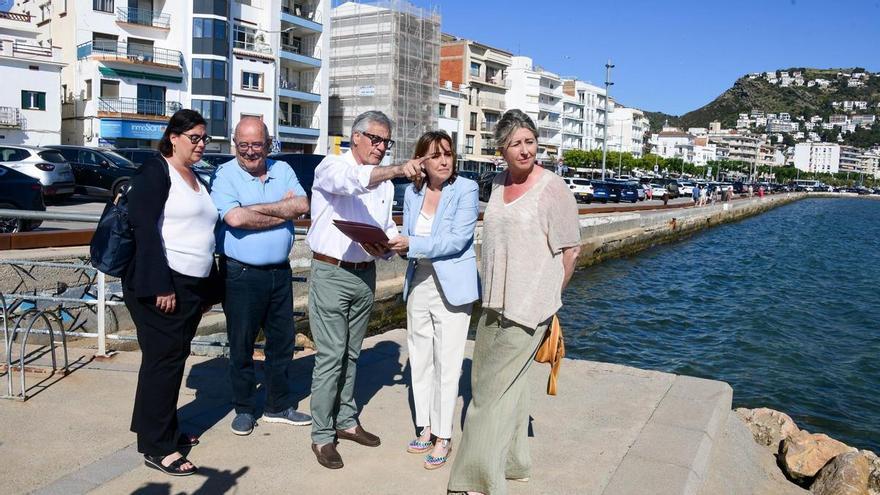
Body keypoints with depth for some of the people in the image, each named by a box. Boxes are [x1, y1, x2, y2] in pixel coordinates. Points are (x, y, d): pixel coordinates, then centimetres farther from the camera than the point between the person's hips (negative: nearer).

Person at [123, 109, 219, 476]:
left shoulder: (197, 180, 17)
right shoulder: (155, 172, -8)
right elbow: (145, 231, -16)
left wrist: (209, 289, 18)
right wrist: (159, 286, -22)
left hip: (192, 286, 8)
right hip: (160, 286, -8)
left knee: (176, 359, 14)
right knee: (162, 361, -3)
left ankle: (165, 429, 27)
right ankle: (157, 448, 7)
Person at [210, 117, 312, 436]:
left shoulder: (283, 171, 6)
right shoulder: (225, 175, -8)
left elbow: (302, 205, -10)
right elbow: (235, 218, -23)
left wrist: (256, 208, -17)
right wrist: (282, 214, -13)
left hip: (279, 271, 5)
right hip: (241, 274, -5)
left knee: (282, 341, 14)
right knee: (241, 345, 7)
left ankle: (279, 406, 29)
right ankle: (244, 410, 23)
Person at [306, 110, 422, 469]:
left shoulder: (384, 181, 13)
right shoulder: (332, 167, -6)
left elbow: (388, 228, 15)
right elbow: (353, 180, -31)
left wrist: (386, 246, -9)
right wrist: (397, 170, -45)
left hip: (365, 274, 6)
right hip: (331, 273, -6)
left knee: (350, 354, 16)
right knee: (330, 356, -4)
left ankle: (346, 421, 28)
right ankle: (322, 436, 6)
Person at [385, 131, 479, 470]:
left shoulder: (466, 190, -9)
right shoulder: (413, 192, 7)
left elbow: (457, 240, -17)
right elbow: (407, 236, 13)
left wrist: (412, 245, -23)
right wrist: (396, 245, -9)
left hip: (452, 286, -5)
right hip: (418, 283, 6)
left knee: (447, 363, 0)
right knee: (420, 359, 12)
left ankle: (443, 438, 12)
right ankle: (425, 430, 26)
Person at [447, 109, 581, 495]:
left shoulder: (552, 190, -12)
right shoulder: (498, 183, 9)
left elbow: (570, 250, -7)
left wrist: (548, 296, 1)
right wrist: (492, 295, 17)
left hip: (528, 309, -7)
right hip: (494, 304, 7)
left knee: (491, 390, -3)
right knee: (507, 383, 17)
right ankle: (514, 463, 35)